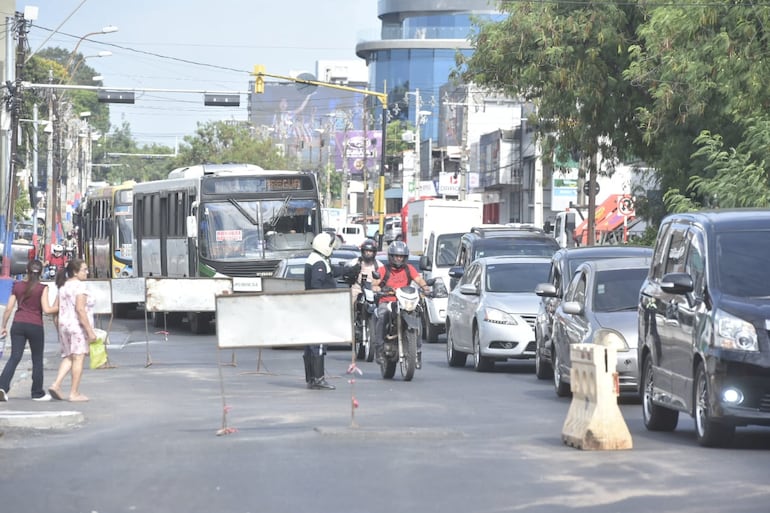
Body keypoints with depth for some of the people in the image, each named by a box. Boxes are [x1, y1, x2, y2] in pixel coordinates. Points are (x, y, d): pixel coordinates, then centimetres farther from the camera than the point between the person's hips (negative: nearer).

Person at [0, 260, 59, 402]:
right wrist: (57, 306, 5)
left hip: (18, 324, 3)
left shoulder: (17, 286, 5)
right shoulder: (42, 288, -6)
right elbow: (46, 309, -12)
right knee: (37, 360, 10)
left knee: (14, 357, 0)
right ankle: (38, 393, 16)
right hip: (35, 325, -3)